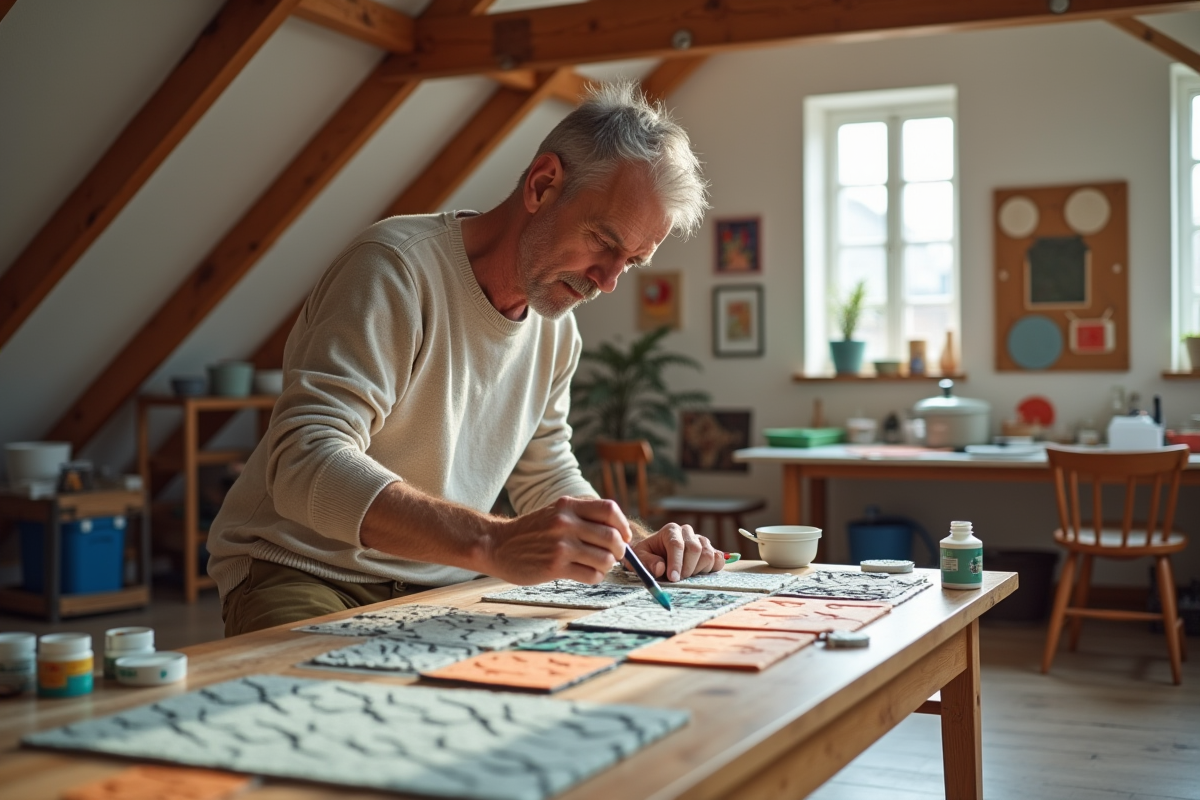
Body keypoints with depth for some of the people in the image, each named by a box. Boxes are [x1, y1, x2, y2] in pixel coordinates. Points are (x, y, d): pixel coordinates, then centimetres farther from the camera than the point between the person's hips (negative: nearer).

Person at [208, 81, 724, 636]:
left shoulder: (555, 327, 6)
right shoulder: (396, 267, -20)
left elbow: (546, 478, 18)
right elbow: (305, 464, -32)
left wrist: (638, 546, -3)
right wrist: (494, 543, -44)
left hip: (442, 586, 7)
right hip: (305, 578, -6)